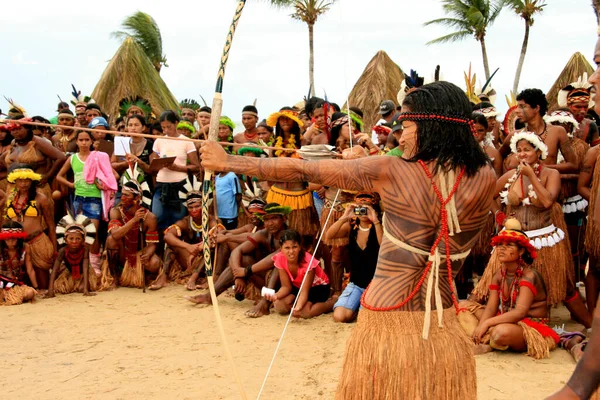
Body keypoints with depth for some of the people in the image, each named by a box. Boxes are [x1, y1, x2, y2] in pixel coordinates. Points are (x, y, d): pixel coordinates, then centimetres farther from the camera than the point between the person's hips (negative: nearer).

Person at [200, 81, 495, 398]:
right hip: (444, 331, 3)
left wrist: (229, 162, 5)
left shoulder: (390, 171, -13)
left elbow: (299, 170, -5)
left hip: (389, 324, -3)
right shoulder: (485, 179, -5)